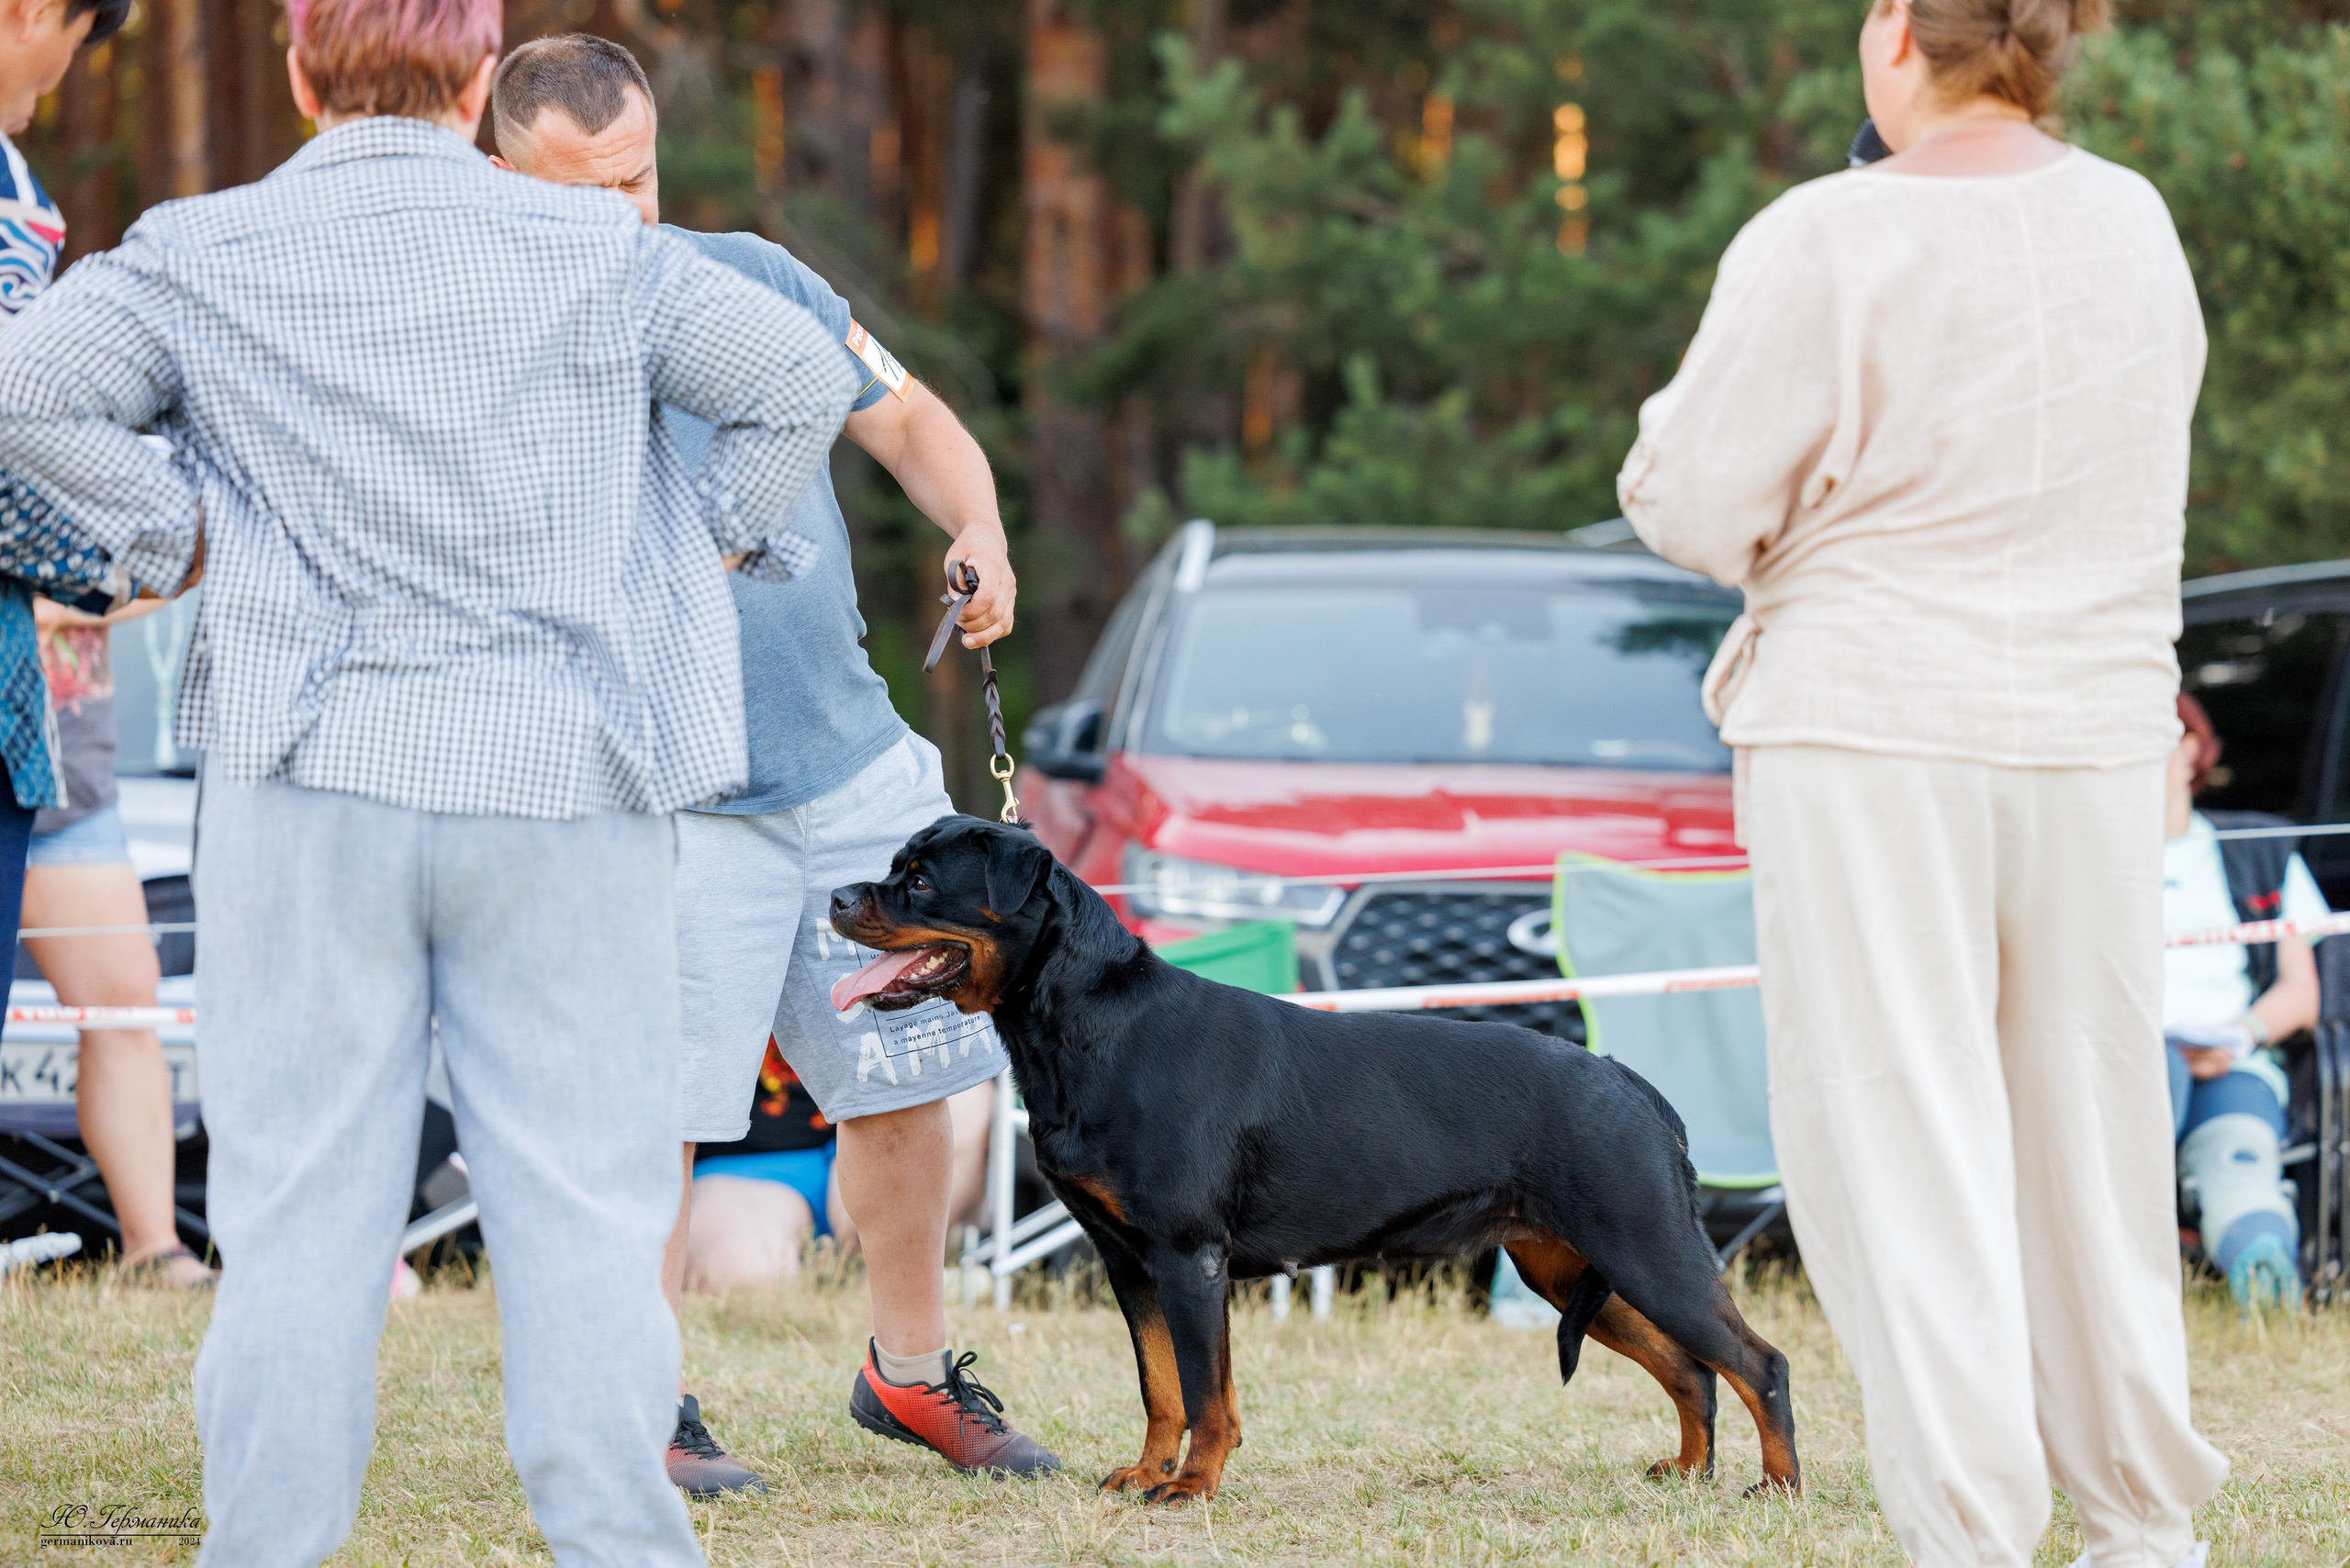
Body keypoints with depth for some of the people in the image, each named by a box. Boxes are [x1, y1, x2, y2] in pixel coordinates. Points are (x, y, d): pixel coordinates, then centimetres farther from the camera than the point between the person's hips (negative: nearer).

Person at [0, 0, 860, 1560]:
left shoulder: (201, 258, 3)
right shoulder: (597, 252, 3)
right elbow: (804, 379, 2)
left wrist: (172, 530, 3)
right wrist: (713, 540, 13)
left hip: (313, 782, 0)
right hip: (561, 784, 0)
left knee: (301, 1198, 4)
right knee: (584, 1197, 3)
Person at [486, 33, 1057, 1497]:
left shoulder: (753, 277, 5)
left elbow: (909, 417, 14)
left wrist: (982, 533, -5)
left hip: (859, 759, 5)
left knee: (908, 1083, 11)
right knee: (654, 1109, -11)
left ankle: (912, 1368, 28)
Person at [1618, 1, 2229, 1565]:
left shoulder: (1827, 246, -13)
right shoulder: (2135, 224, 5)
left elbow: (1696, 507, -9)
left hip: (1875, 738, -5)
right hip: (2094, 735, 5)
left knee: (1900, 1136, -3)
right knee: (2091, 1132, 14)